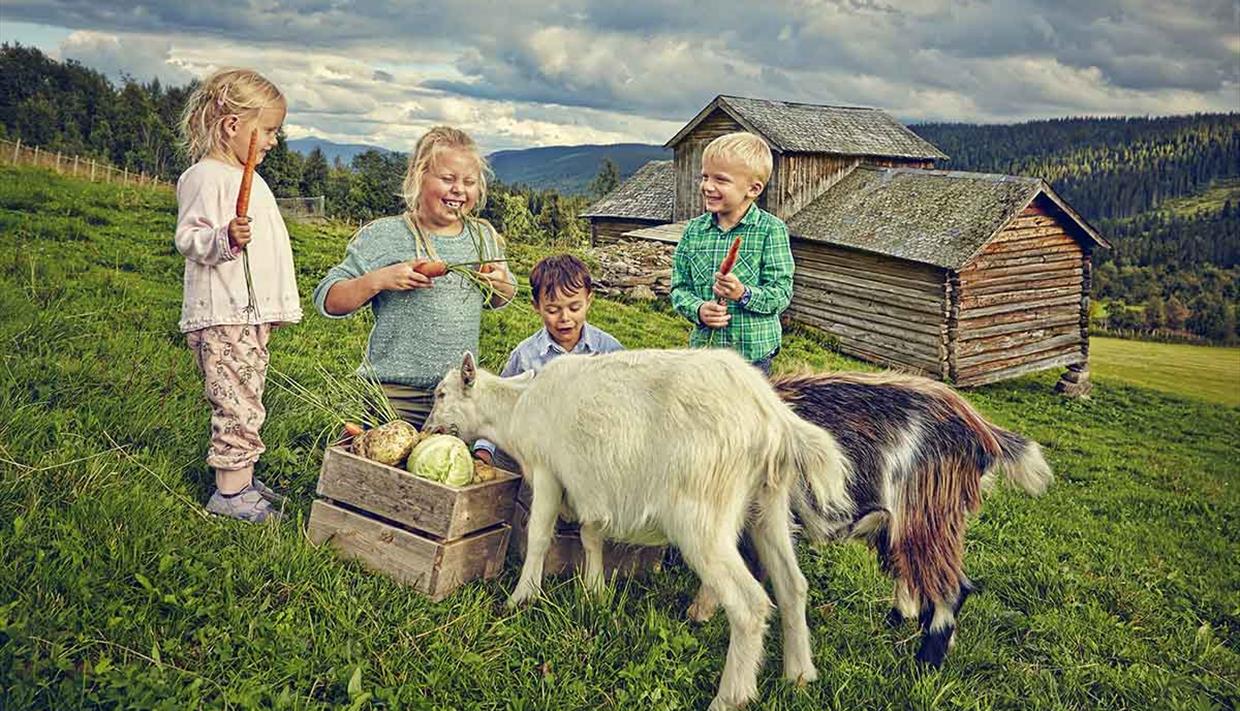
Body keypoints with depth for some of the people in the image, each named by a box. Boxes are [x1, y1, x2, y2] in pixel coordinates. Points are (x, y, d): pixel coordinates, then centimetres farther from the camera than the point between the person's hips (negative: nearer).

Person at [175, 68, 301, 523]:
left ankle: (242, 480, 23)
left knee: (247, 403, 14)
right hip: (221, 315, -10)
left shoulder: (248, 179, 20)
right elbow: (188, 239, -15)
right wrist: (225, 239, -34)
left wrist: (274, 305, 26)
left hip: (251, 313, 10)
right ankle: (228, 493, -2)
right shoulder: (205, 178, -9)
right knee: (237, 404, -9)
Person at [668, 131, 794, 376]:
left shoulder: (771, 230, -9)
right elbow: (679, 287, 4)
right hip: (704, 345, 3)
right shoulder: (694, 230, 3)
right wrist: (698, 310, -15)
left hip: (754, 350, -3)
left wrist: (744, 294, -28)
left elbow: (782, 292, -11)